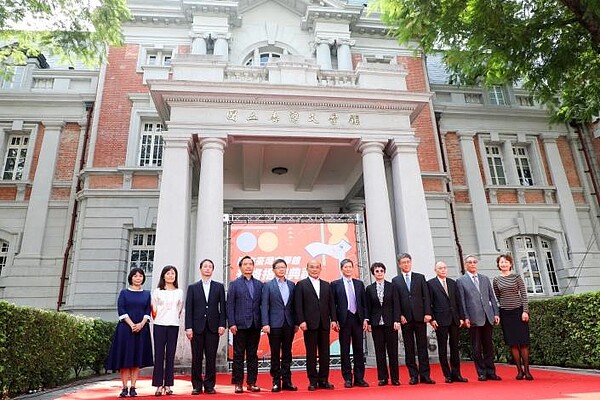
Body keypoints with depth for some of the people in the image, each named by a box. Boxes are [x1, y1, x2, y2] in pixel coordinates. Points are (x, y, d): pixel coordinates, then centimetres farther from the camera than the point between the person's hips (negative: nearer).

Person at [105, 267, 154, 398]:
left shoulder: (147, 294, 11)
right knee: (124, 358, -1)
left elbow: (148, 311, 5)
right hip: (126, 328, -1)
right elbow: (121, 310, -3)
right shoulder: (124, 292, 6)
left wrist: (141, 324, -12)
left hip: (141, 328, 2)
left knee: (137, 358, 1)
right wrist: (131, 325, -14)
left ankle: (133, 387, 7)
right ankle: (124, 388, 5)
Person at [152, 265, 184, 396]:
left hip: (173, 325, 1)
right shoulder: (157, 291, 5)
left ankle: (168, 385, 10)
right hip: (159, 325, -1)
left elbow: (180, 309, 14)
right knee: (159, 354, -1)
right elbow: (153, 309, 7)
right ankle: (159, 385, 4)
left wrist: (174, 318, 9)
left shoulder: (179, 292, 10)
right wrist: (157, 319, 5)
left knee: (170, 355, 4)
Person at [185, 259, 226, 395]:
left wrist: (222, 324, -4)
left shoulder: (219, 287, 9)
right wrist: (188, 327, -6)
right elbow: (188, 309, 3)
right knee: (196, 358, 5)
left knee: (211, 358, 3)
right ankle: (197, 386, 15)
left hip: (213, 327, 0)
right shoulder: (192, 287, 8)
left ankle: (209, 385, 13)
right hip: (197, 327, 0)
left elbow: (222, 307, 5)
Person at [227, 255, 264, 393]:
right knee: (239, 355, 3)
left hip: (255, 325, 3)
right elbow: (230, 305, -2)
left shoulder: (259, 284, 10)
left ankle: (251, 383, 17)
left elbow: (262, 304, 8)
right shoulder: (234, 284, 2)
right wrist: (232, 323, -10)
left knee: (253, 355, 9)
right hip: (240, 325, -3)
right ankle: (238, 383, 12)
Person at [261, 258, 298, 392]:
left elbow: (294, 305, 9)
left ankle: (287, 381, 16)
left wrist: (296, 323, 5)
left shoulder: (291, 285, 9)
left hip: (289, 324, 3)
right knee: (275, 354, 4)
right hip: (275, 324, -3)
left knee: (287, 353, 8)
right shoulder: (268, 285, -1)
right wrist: (265, 324, -12)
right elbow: (264, 306, -5)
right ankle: (276, 382, 14)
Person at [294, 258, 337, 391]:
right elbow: (298, 305, -4)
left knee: (325, 352, 7)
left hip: (324, 324, 4)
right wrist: (301, 321, -12)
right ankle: (313, 381, 11)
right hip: (310, 324, -4)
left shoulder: (326, 285, 14)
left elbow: (331, 304, 12)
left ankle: (323, 380, 16)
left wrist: (333, 319, 3)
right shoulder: (301, 284, 2)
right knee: (311, 353, 2)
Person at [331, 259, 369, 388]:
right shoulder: (335, 284, 2)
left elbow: (364, 303, 11)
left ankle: (359, 378, 15)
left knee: (359, 349, 7)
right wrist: (335, 321, -7)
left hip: (358, 319, 3)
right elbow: (333, 304, -1)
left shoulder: (359, 284, 11)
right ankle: (347, 378, 12)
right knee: (345, 350, 4)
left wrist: (365, 319, 3)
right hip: (344, 320, -3)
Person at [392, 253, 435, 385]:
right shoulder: (395, 281, 6)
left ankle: (424, 375, 9)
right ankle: (413, 375, 11)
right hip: (405, 319, 0)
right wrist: (400, 316, -6)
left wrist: (427, 313, -5)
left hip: (420, 317, 0)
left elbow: (426, 296, 4)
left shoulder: (420, 277, 9)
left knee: (422, 347, 3)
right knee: (409, 348, 4)